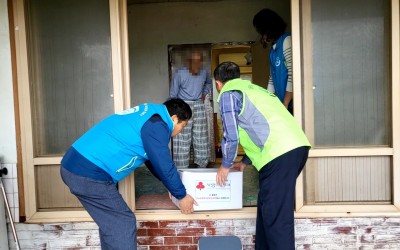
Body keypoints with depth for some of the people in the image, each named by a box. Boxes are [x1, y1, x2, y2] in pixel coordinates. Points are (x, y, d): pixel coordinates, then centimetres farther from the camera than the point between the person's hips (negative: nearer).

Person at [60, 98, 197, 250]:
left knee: (110, 222, 21)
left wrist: (172, 185, 36)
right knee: (123, 224, 0)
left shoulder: (149, 114, 20)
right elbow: (164, 166, -7)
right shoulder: (156, 125, -10)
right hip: (89, 173, -10)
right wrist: (181, 195, 8)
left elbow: (154, 160, 30)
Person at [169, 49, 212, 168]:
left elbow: (209, 83, 23)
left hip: (199, 107, 4)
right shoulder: (179, 73, -13)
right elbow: (173, 95, -5)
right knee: (182, 140, -5)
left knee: (201, 139, 8)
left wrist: (204, 93, 8)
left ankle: (202, 169, 20)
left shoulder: (204, 72, -1)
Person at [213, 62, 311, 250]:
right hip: (297, 145, 9)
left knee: (276, 215, -5)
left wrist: (225, 165, 16)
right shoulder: (251, 88, 31)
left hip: (279, 152, -9)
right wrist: (245, 162, 39)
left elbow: (231, 136, 0)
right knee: (267, 206, 19)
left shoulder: (228, 94, 6)